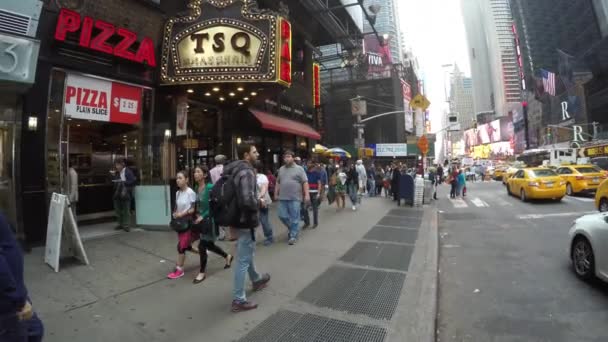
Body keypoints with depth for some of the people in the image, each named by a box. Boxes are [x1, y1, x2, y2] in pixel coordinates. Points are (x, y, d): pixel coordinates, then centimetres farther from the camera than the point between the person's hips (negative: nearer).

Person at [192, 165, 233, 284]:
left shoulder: (210, 187, -19)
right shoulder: (196, 187, 4)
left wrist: (203, 216, -20)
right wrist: (196, 215, 1)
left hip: (209, 220, -8)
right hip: (200, 219, 8)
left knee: (202, 246, -3)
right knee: (209, 245, 17)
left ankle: (202, 272, 17)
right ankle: (227, 256, 40)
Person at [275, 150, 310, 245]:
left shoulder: (299, 169, -2)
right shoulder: (281, 169, 13)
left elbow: (305, 182, -6)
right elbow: (278, 182, 19)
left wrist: (307, 194, -13)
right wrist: (276, 193, 15)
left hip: (295, 198, -5)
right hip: (282, 198, 5)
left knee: (294, 218, 0)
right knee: (282, 216, 6)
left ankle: (293, 236, 11)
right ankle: (293, 229, 29)